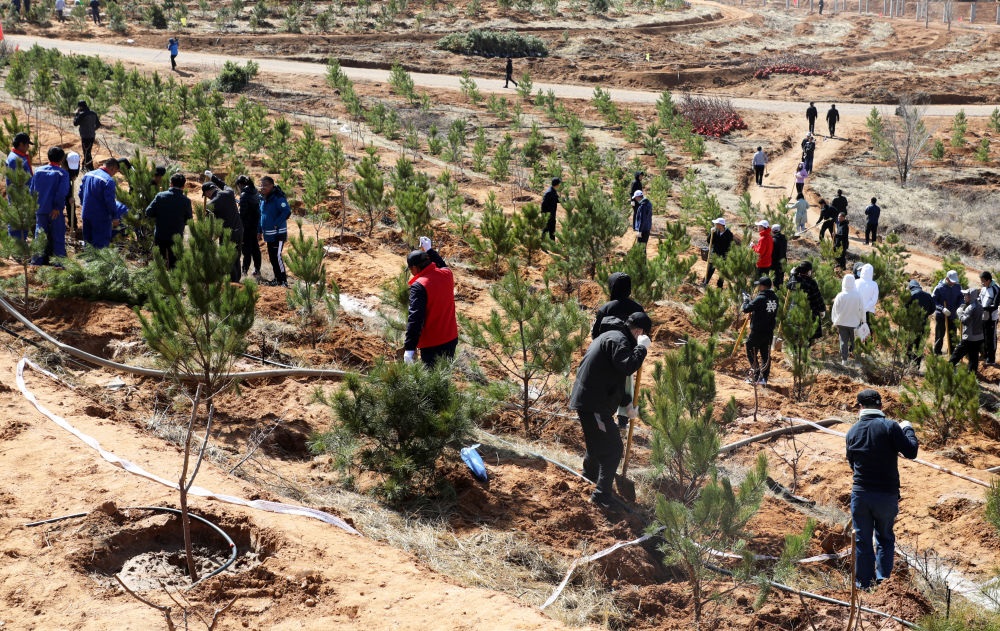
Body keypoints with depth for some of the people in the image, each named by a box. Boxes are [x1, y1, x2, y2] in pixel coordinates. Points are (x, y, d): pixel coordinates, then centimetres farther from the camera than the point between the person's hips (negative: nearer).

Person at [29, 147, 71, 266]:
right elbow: (62, 192, -19)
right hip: (55, 211, -4)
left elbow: (32, 190, 7)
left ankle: (37, 261, 13)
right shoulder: (62, 173, -9)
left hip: (40, 210, 4)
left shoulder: (38, 171, 4)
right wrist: (57, 207, -12)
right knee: (57, 235, 5)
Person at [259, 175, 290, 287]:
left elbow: (287, 212, -28)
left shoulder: (278, 198, -17)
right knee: (272, 257, 14)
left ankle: (283, 280, -10)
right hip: (268, 234, 9)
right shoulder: (263, 199, 10)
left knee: (277, 256, -14)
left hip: (278, 234, -9)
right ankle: (277, 279, 25)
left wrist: (276, 224, -25)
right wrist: (259, 230, 19)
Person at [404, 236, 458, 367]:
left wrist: (409, 348, -26)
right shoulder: (447, 275, -2)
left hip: (431, 344, -7)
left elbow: (415, 319, -26)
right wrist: (430, 250, 37)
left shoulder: (419, 286, -21)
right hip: (451, 338, 7)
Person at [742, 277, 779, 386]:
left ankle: (757, 376, 1)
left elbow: (746, 309, -19)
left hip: (757, 332, -7)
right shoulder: (774, 297, 4)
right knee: (766, 355, 11)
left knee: (751, 353, 5)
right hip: (769, 332, 7)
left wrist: (746, 300, 2)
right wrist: (751, 300, 14)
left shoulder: (760, 298, -19)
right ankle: (764, 378, 13)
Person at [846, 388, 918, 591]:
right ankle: (882, 577, 6)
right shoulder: (890, 427, -11)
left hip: (860, 494, 2)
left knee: (862, 541, 11)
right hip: (887, 494, -2)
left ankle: (864, 583, 14)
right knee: (885, 539, 16)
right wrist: (908, 429, 4)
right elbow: (911, 452, -11)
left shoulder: (853, 431, 2)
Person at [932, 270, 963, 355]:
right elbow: (933, 301, -17)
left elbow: (961, 298, 9)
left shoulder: (957, 287, -1)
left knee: (952, 335, 13)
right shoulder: (939, 288, -15)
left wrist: (960, 306, -13)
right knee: (940, 335, 5)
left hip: (953, 315, 4)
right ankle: (937, 354, 16)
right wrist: (942, 308, -30)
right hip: (941, 315, -4)